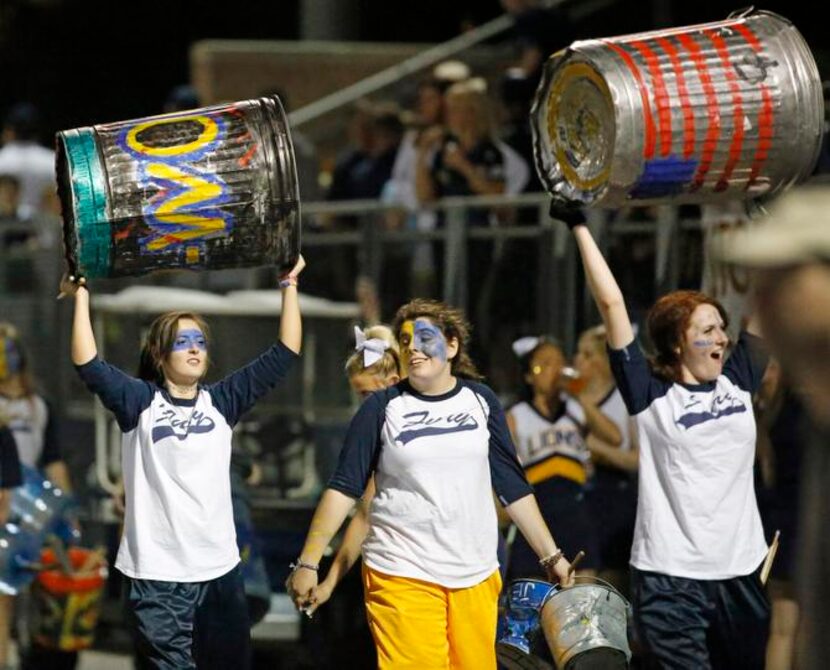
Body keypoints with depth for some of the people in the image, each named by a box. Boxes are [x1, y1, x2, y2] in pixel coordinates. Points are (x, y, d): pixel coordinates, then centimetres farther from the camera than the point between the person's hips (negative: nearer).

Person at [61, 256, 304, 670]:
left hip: (219, 569, 3)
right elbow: (88, 365, -12)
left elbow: (283, 355, 6)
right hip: (156, 574, -3)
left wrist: (289, 285, 4)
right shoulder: (140, 403, 1)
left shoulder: (221, 402, 8)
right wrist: (81, 297, -13)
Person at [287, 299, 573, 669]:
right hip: (402, 575, -3)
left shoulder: (480, 400, 7)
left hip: (475, 574, 3)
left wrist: (552, 555, 9)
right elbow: (344, 487, -1)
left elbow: (512, 486, 11)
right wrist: (308, 562, -7)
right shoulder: (383, 407, 0)